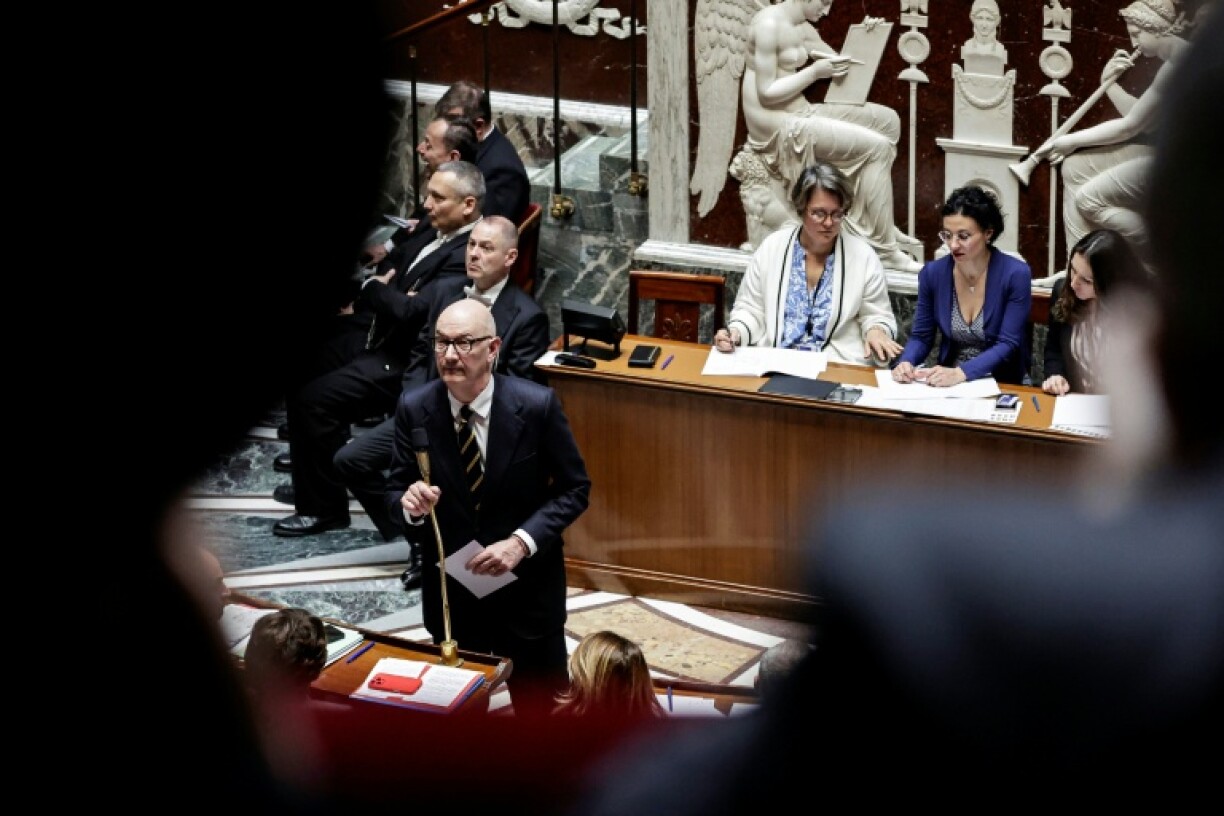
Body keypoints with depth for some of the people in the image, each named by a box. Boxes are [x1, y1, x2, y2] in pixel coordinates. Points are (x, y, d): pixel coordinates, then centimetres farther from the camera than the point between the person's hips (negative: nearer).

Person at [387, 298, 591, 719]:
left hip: (526, 584, -2)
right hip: (451, 587, 2)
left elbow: (574, 489, -8)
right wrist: (410, 503, -26)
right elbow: (396, 490, -1)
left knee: (540, 707, 13)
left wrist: (521, 542, -21)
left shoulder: (537, 404, -16)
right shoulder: (413, 408, -10)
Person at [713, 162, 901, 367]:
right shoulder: (771, 248, 6)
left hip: (838, 368, 0)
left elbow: (877, 317, 11)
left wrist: (875, 331, -11)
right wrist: (735, 333, -9)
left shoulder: (863, 256, 2)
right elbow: (750, 310, 11)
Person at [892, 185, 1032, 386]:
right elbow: (921, 337, 8)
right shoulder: (933, 273, -1)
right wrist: (906, 363, -14)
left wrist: (960, 373, -27)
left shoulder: (1015, 274, -11)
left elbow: (1007, 345, -14)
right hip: (946, 383, 3)